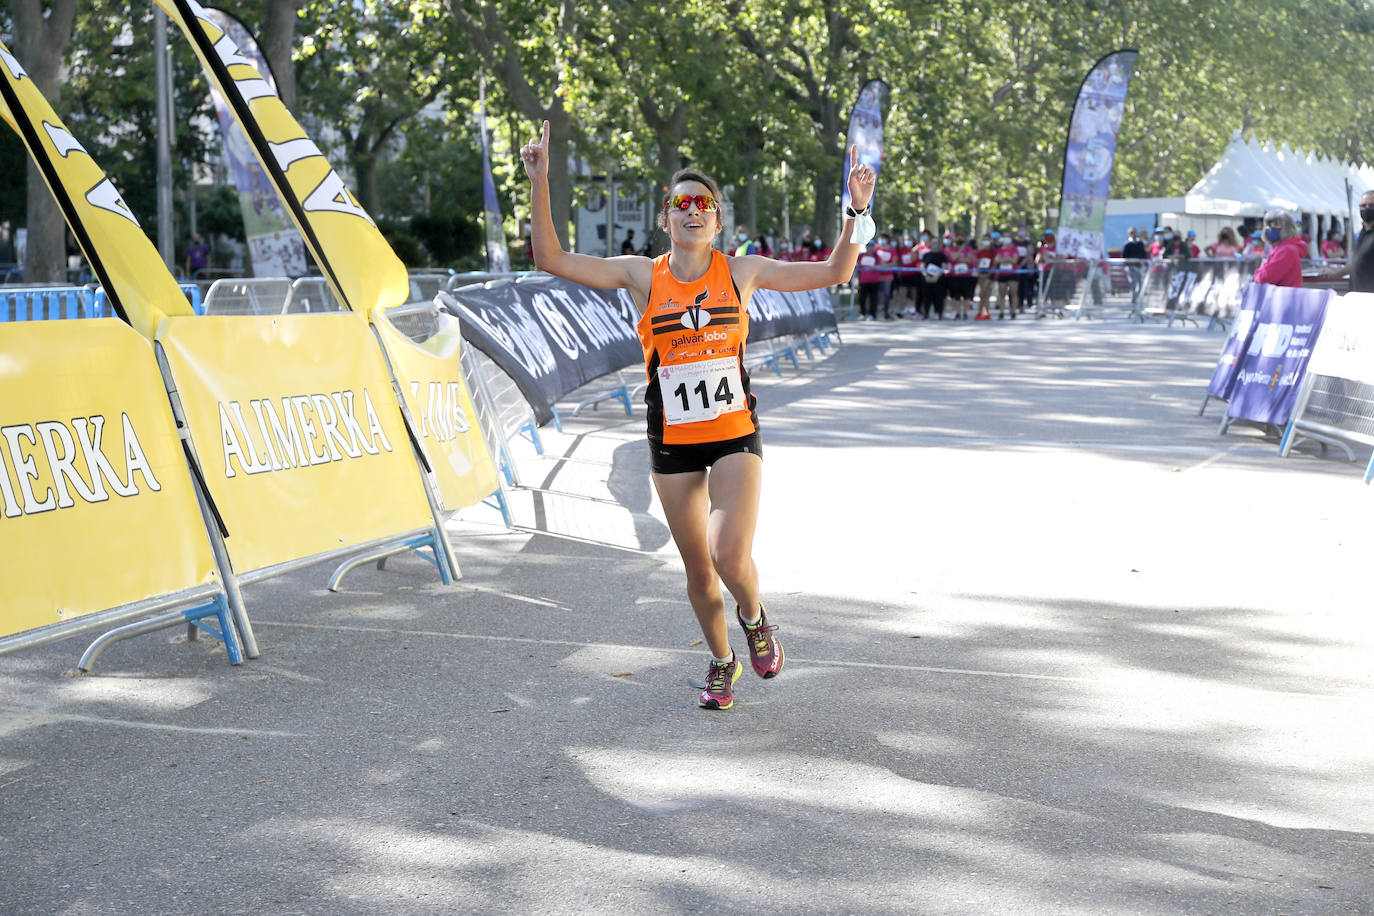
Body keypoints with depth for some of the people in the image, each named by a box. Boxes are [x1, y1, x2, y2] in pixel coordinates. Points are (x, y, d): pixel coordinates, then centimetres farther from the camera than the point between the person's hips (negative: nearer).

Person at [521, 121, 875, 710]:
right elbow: (551, 259, -7)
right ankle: (722, 662, 34)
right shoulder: (641, 276, -1)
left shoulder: (741, 272, 1)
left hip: (735, 435, -1)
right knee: (698, 570, 10)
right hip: (672, 442, 1)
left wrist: (857, 211, -7)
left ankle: (753, 617, 16)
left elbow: (833, 273, 6)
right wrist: (540, 183, -16)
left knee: (731, 556, -18)